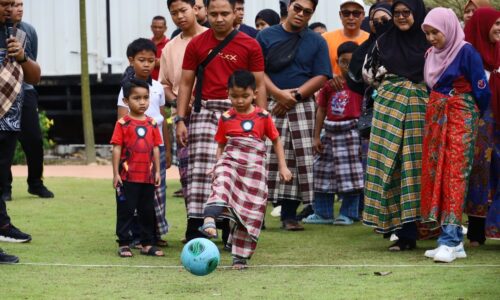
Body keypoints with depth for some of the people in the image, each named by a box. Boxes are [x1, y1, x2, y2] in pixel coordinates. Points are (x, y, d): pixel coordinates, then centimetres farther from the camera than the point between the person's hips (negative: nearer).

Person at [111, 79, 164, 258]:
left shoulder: (152, 124, 8)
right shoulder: (123, 124, -5)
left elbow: (155, 149, 12)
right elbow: (116, 149, -6)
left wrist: (157, 171, 9)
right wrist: (115, 173, -9)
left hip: (147, 176, 5)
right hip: (128, 176, -5)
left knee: (148, 211, 10)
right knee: (126, 210, 1)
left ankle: (147, 244, 19)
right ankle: (124, 244, 7)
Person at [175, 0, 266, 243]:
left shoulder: (250, 46, 4)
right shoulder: (196, 45, 7)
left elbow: (259, 86, 5)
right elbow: (186, 83, 10)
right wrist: (180, 120, 2)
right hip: (205, 111, 0)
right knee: (201, 169, -11)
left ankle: (231, 232, 14)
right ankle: (194, 233, -15)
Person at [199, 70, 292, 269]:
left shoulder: (263, 117, 3)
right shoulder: (226, 119, 4)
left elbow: (276, 141, 12)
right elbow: (221, 145, 12)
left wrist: (283, 167, 8)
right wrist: (218, 165, -2)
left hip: (255, 167, 1)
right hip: (230, 161, -1)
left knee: (251, 212, 1)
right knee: (222, 181, -35)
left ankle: (240, 256, 12)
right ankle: (209, 221, -55)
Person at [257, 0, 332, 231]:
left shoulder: (317, 42, 11)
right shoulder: (267, 36, 8)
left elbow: (321, 77, 3)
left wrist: (295, 95, -10)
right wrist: (279, 94, -13)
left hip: (302, 106, 1)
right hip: (270, 105, -1)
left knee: (298, 160, -3)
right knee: (266, 158, -8)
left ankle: (289, 214, 3)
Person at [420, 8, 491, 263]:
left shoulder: (466, 52, -9)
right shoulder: (432, 54, 10)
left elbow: (482, 91, -6)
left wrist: (473, 118, 6)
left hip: (461, 117, -7)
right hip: (435, 118, 7)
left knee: (454, 175, -13)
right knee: (435, 173, 3)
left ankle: (450, 240, -18)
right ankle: (454, 241, 6)